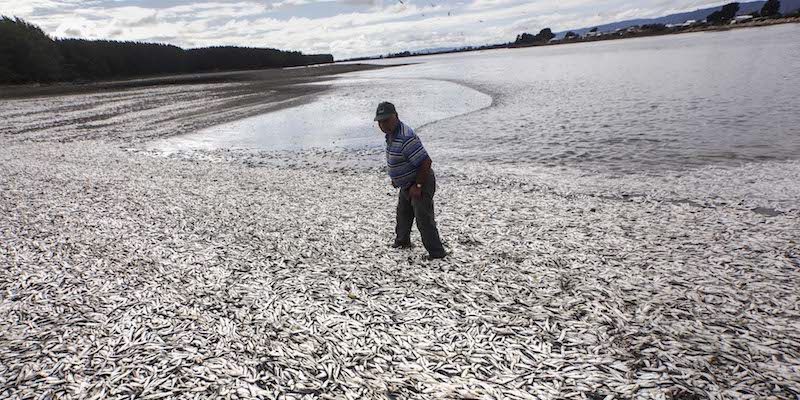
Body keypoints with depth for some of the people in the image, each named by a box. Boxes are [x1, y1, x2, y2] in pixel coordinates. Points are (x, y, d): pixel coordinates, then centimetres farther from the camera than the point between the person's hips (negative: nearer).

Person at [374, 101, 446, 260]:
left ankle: (436, 253, 7)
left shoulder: (405, 137, -31)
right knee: (403, 213, 25)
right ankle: (402, 241, 46)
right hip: (407, 184, 11)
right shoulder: (391, 133, 2)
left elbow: (426, 162, -32)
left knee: (424, 220, -5)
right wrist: (396, 179, 17)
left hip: (420, 183, -11)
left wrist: (418, 186, -25)